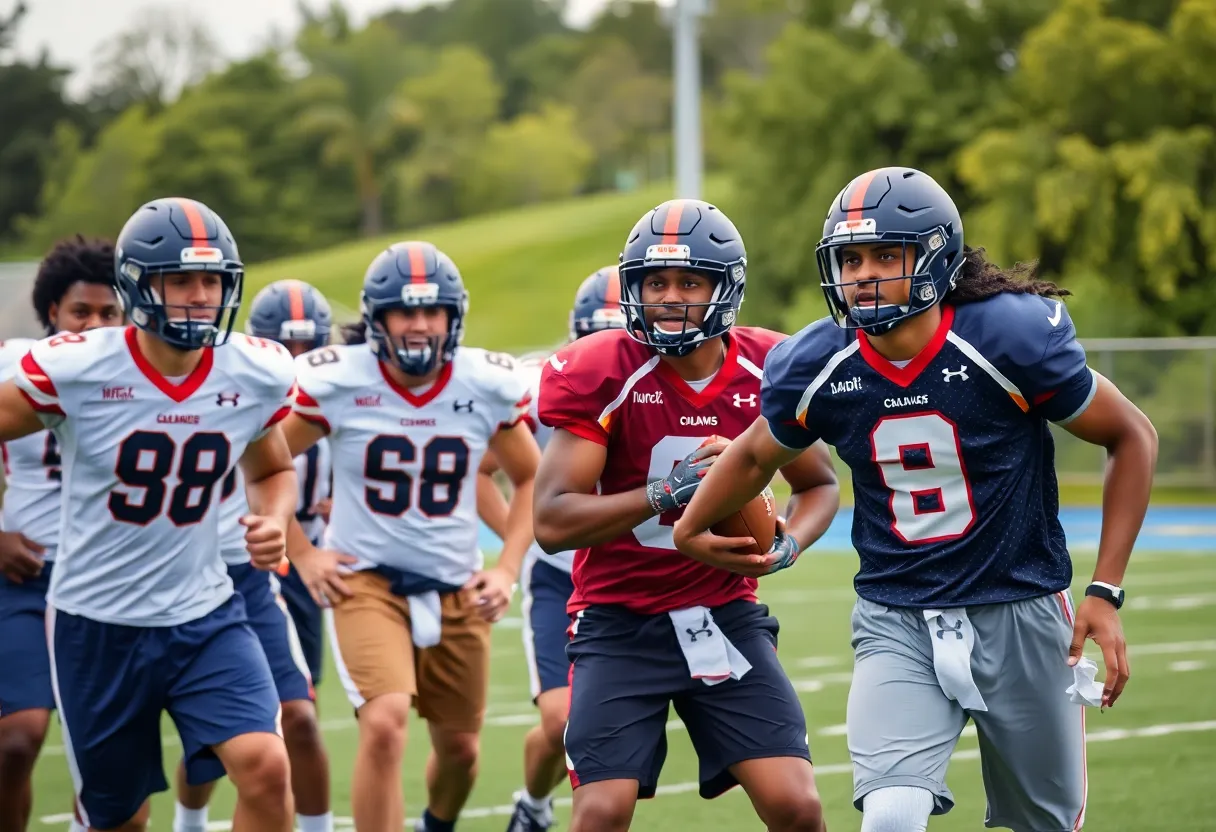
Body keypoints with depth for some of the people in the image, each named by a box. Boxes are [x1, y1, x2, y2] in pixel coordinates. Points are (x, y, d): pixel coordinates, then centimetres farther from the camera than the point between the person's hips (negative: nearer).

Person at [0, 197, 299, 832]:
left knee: (265, 768, -20)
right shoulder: (75, 371, -16)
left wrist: (273, 520, -7)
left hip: (205, 616, 2)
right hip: (97, 627, -2)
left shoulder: (256, 375, -5)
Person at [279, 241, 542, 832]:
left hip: (457, 589, 4)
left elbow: (530, 479, 11)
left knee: (460, 748, 15)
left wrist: (508, 568, 0)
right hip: (366, 580, -3)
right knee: (385, 723, -26)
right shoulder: (336, 382, -13)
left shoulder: (490, 387, -6)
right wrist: (302, 555, -4)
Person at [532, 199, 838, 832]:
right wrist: (668, 492, -29)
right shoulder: (602, 376, -14)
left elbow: (818, 484, 13)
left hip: (726, 614, 3)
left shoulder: (767, 374, -4)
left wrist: (788, 545, -9)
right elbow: (552, 523, -19)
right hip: (620, 622, -3)